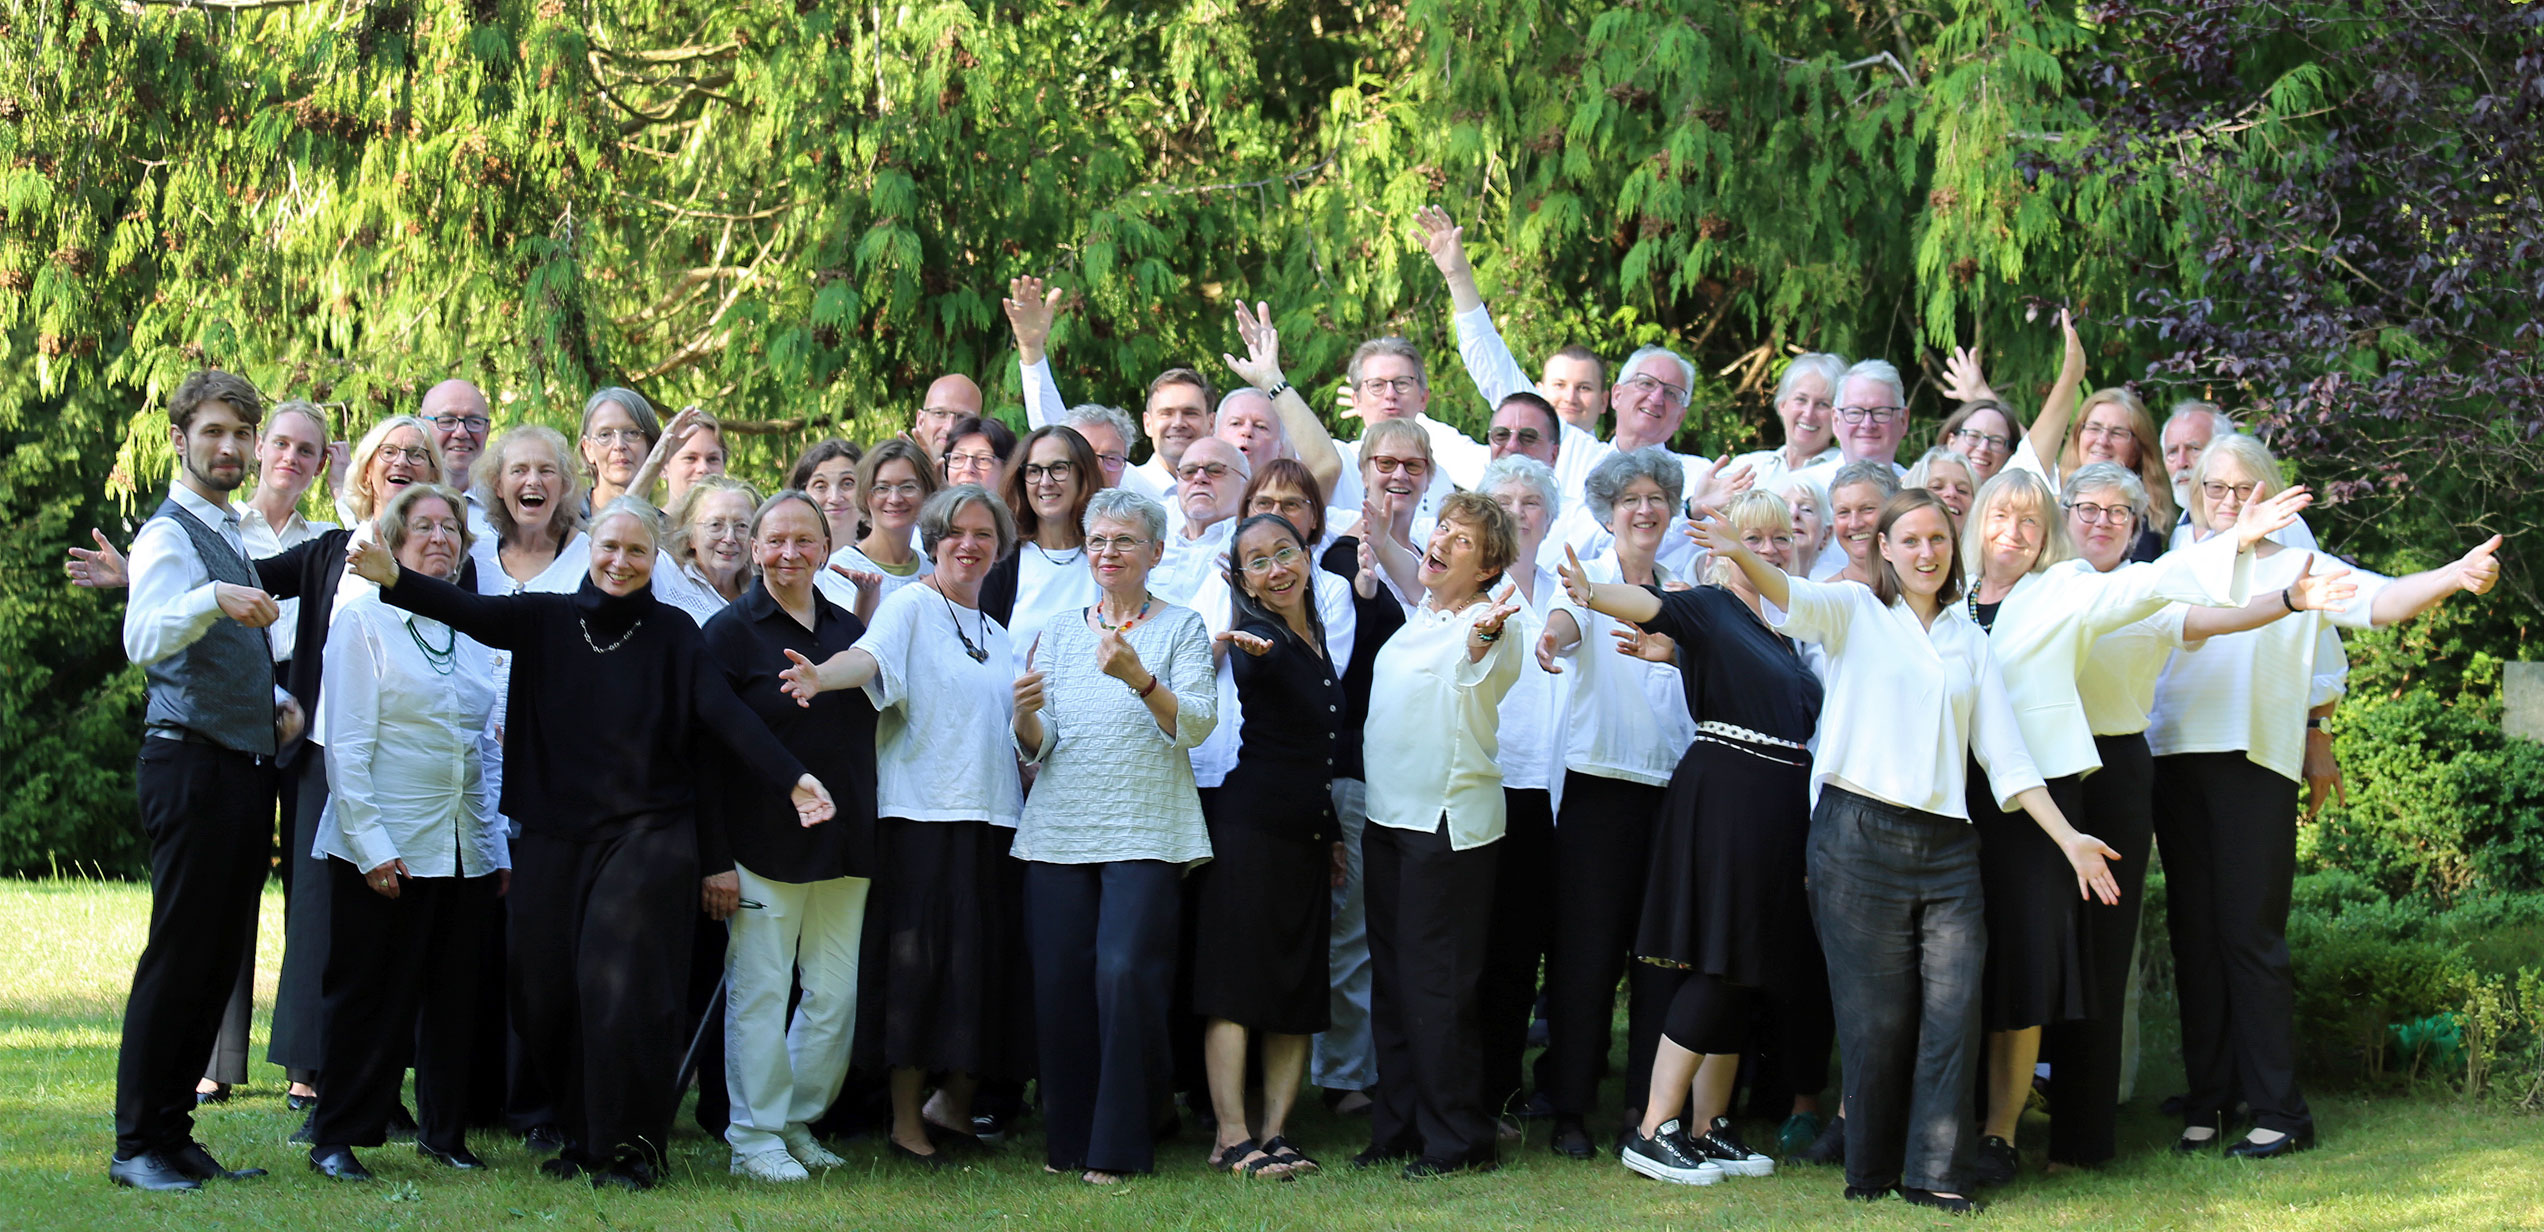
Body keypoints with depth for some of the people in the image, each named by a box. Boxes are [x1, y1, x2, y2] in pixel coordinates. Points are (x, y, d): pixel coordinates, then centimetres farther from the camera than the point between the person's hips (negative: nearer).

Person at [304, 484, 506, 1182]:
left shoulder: (469, 633, 14)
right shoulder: (364, 622, -3)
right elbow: (345, 747, -8)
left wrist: (499, 846, 11)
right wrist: (372, 847, -15)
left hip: (466, 852, 5)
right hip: (387, 851, -5)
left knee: (454, 995, 9)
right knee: (371, 996, -1)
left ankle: (443, 1132, 19)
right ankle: (337, 1138, 7)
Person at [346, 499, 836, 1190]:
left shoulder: (673, 633, 1)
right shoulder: (547, 620, 5)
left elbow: (725, 715, -9)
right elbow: (470, 612, -9)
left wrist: (792, 779, -22)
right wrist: (393, 579, -28)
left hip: (646, 834, -3)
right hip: (554, 837, 3)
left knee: (620, 988, -10)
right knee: (548, 991, 3)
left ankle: (632, 1148, 1)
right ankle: (582, 1139, 19)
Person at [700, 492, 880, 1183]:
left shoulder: (849, 630, 13)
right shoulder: (729, 632, -3)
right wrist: (714, 854, -13)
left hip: (843, 842, 5)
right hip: (764, 841, -5)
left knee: (836, 994, 5)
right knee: (759, 991, -2)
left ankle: (800, 1122, 19)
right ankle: (754, 1138, 6)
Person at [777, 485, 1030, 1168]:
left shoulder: (999, 636, 19)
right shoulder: (909, 606, -1)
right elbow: (870, 654, -23)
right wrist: (821, 675, -42)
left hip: (993, 817, 6)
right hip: (921, 814, -6)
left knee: (986, 965, 5)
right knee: (919, 963, -6)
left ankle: (958, 1110, 18)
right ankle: (906, 1122, 2)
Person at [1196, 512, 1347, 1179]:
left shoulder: (1317, 638, 14)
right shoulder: (1258, 637, -8)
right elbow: (1255, 668, -35)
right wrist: (1249, 648, -58)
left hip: (1308, 838, 8)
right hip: (1249, 828, -8)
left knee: (1301, 993, 5)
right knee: (1237, 981, -7)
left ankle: (1274, 1131, 9)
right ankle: (1232, 1136, -7)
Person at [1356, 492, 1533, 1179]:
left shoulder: (1494, 627, -14)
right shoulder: (1415, 617, 10)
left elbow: (1475, 671, -39)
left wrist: (1483, 638, -58)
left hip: (1450, 824, -8)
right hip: (1388, 814, 8)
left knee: (1438, 983, -6)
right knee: (1392, 977, 13)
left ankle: (1458, 1140, 3)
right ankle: (1397, 1127, 22)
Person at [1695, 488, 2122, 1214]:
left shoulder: (1968, 639, 18)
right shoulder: (1857, 611, 5)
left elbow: (2004, 752, 17)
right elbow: (1796, 600, -17)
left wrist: (2069, 839, 11)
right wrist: (1742, 558, -39)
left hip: (1945, 845, 4)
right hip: (1859, 833, -4)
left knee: (1954, 1005, -5)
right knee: (1878, 1012, -2)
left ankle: (1932, 1172, 3)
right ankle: (1872, 1170, 12)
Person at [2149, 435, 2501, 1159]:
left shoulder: (2294, 568, 4)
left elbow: (2378, 599, -11)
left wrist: (2457, 576, -27)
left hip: (2256, 765, -3)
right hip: (2176, 761, 3)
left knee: (2251, 937, -6)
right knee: (2193, 935, 6)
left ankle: (2280, 1112, -1)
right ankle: (2207, 1098, 14)